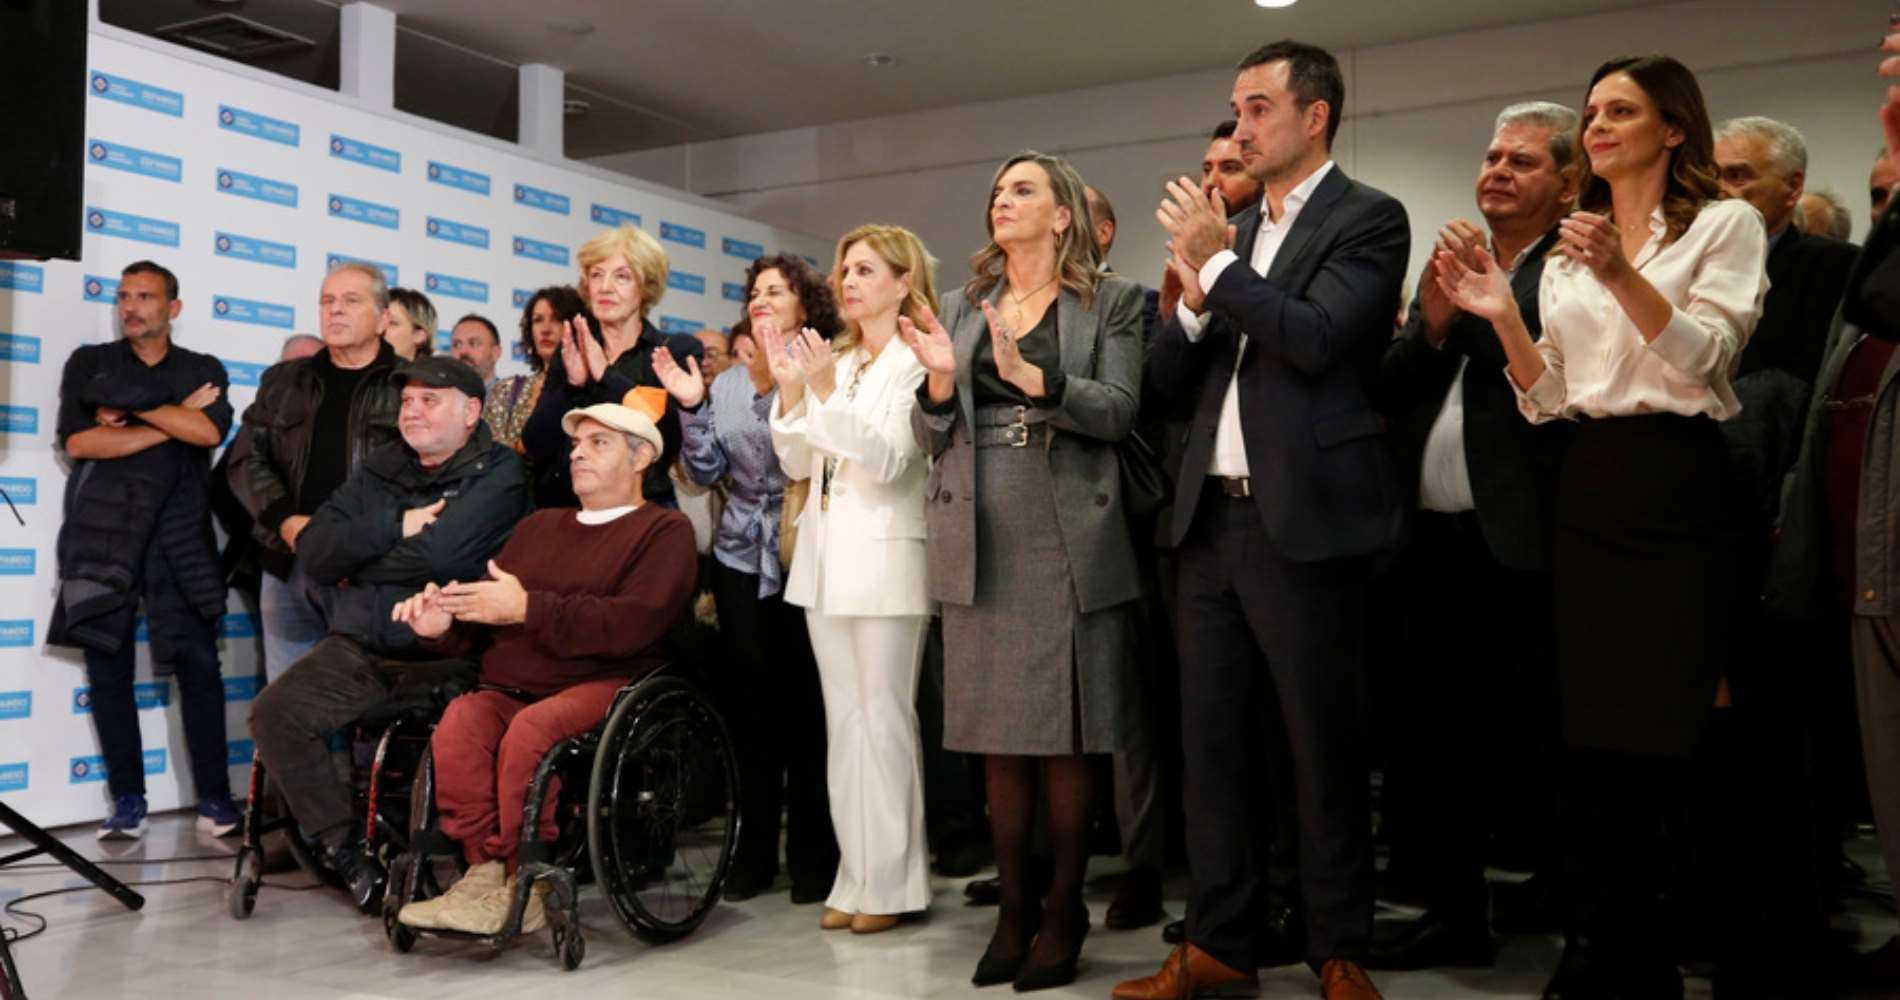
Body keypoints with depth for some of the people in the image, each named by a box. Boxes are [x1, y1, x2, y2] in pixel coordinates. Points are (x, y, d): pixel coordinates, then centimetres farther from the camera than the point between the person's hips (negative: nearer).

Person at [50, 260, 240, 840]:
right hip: (103, 535, 1)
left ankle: (214, 797, -2)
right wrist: (173, 421, -6)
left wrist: (131, 408, -6)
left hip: (180, 536, -1)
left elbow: (210, 431, -9)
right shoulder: (89, 363, 12)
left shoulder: (204, 371, 12)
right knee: (108, 665, 0)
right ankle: (127, 799, 7)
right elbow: (77, 441, -4)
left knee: (197, 663, -6)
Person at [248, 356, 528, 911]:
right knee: (274, 713, -17)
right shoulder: (380, 469, 17)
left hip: (444, 655, -5)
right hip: (359, 649, 6)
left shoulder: (497, 473, -2)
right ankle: (346, 851, -6)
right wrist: (395, 526, -8)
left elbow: (438, 554, -18)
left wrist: (355, 562, -2)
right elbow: (313, 550, 6)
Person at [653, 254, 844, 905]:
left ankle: (812, 855, 10)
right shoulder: (728, 383, 13)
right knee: (751, 703, 6)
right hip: (742, 557, 4)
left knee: (806, 703, -1)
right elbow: (706, 472, 10)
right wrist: (691, 407, -3)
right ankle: (754, 850, 17)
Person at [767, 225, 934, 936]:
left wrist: (826, 391, -21)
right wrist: (789, 386, -2)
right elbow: (796, 462, 11)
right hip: (825, 556, 7)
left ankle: (892, 882, 5)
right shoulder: (834, 361, 15)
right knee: (844, 719, 8)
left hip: (883, 557, -7)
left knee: (884, 719, -3)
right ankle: (856, 875, 14)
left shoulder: (915, 362, -5)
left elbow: (889, 460, -15)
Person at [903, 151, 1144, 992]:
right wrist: (940, 382, -8)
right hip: (981, 542, 4)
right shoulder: (964, 305, 15)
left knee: (1065, 734, 1)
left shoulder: (1113, 300, 4)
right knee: (997, 735, 6)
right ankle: (1012, 908, 16)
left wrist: (1030, 375, -21)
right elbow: (931, 437, 13)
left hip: (1068, 541, -3)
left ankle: (1063, 910, 12)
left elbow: (1120, 412, -8)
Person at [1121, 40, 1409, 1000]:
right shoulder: (1232, 230, 16)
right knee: (1210, 742, 9)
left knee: (1324, 747, 3)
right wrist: (1194, 299, -5)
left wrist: (1218, 259, -12)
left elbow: (1316, 339, -18)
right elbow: (1168, 374, 12)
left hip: (1304, 520, -6)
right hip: (1211, 517, 7)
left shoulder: (1367, 218, -2)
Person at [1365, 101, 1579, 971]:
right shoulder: (1448, 267, 15)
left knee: (1548, 748, 3)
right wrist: (1433, 322, -9)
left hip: (1526, 544, -6)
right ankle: (1455, 915, 25)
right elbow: (1390, 391, 7)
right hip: (1435, 542, 7)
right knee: (1445, 744, 13)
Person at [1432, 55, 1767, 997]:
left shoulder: (1724, 224, 2)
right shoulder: (1567, 254, 15)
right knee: (1596, 732, 8)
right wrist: (1503, 317, -5)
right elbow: (1549, 400, 9)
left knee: (1692, 732, -3)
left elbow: (1704, 361, -11)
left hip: (1678, 489, -5)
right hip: (1587, 497, 5)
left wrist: (1621, 274, -21)